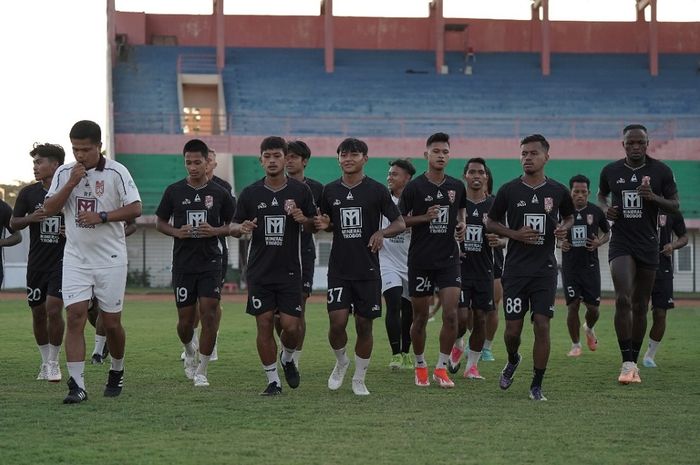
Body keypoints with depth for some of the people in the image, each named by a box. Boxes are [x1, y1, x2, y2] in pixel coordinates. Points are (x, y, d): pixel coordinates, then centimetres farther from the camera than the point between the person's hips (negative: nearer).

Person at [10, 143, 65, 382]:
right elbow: (13, 223, 8)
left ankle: (53, 362, 1)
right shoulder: (28, 193, 3)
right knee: (38, 313, 8)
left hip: (62, 261, -4)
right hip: (36, 262, 4)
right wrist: (30, 218, -12)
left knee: (54, 309, -14)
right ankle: (45, 362, 24)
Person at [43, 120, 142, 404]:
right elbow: (49, 209, -1)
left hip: (110, 258, -2)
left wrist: (101, 216, -19)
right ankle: (77, 385, -10)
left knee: (111, 322, 5)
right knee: (75, 317, -10)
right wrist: (71, 184, -13)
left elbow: (135, 209, -8)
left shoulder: (116, 172, -6)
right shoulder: (64, 173, 4)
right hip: (75, 258, 2)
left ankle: (117, 372, 31)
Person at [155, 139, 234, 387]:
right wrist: (176, 232, -10)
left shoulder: (220, 193, 1)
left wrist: (215, 231, -11)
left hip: (210, 262, -1)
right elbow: (160, 222, 10)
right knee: (186, 320, 3)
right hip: (183, 263, 1)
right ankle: (190, 352, 37)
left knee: (209, 314, -10)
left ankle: (201, 371, 1)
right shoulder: (174, 191, 1)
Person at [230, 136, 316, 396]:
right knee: (264, 325, -1)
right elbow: (234, 226, 9)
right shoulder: (250, 193, 3)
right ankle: (273, 380, 10)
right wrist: (241, 228, -14)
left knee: (291, 326, -6)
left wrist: (303, 219, -13)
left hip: (290, 271, -1)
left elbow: (314, 225, 10)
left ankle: (288, 359, 27)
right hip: (259, 272, 1)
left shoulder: (300, 191, 1)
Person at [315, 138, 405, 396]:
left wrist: (381, 232, -19)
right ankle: (341, 362, 19)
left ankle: (359, 379, 18)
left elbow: (400, 223, 0)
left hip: (368, 270, -1)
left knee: (364, 325, 3)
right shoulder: (330, 190, 6)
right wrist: (323, 225, -4)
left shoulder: (376, 190, -2)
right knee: (337, 322, -10)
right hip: (339, 270, 1)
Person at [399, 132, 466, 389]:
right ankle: (420, 366, 24)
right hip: (420, 260, -2)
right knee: (420, 317, 6)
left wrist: (461, 225, 1)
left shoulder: (457, 187, 6)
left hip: (448, 259, 2)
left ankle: (441, 368, 2)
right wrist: (424, 217, -16)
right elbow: (399, 220, -1)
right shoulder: (414, 187, -5)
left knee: (451, 314, -10)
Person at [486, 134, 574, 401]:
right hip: (515, 268, 0)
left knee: (542, 326, -7)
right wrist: (515, 234, -9)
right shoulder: (509, 190, -1)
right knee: (513, 329, 0)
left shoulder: (557, 191, 3)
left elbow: (569, 216, 21)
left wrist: (564, 228, -2)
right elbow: (491, 222, 8)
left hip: (545, 269, 0)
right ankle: (513, 360, 35)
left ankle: (536, 386, 4)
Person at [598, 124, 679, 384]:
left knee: (640, 306, 7)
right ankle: (627, 362, -19)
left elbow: (675, 207, 2)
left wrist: (654, 197, -17)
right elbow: (601, 194, 21)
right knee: (623, 299, -19)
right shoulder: (611, 171, 2)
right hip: (621, 244, -1)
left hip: (648, 245, 1)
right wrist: (605, 209, -2)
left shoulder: (661, 171, -1)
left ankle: (634, 362, 18)